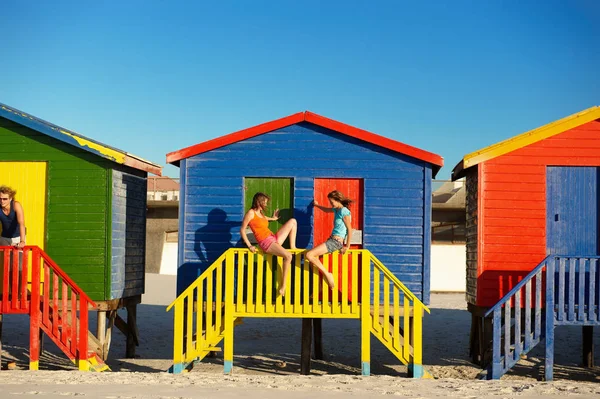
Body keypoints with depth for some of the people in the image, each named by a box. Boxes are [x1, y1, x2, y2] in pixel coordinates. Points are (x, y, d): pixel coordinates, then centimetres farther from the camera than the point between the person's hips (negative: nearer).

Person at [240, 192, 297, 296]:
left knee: (292, 221, 9)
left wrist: (273, 218, 44)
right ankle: (283, 286, -28)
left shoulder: (261, 213, 18)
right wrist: (249, 245, -11)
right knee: (288, 256, -32)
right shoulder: (251, 212, -6)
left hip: (274, 238, 9)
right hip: (266, 242, -9)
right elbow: (242, 230, -7)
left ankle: (292, 247, 7)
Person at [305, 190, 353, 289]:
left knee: (309, 255, -20)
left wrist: (347, 246, -13)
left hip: (336, 242, -10)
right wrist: (317, 205, 51)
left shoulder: (344, 211, -13)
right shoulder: (336, 210, 14)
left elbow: (349, 229, -14)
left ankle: (327, 275, -10)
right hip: (331, 240, 10)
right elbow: (326, 210, 37)